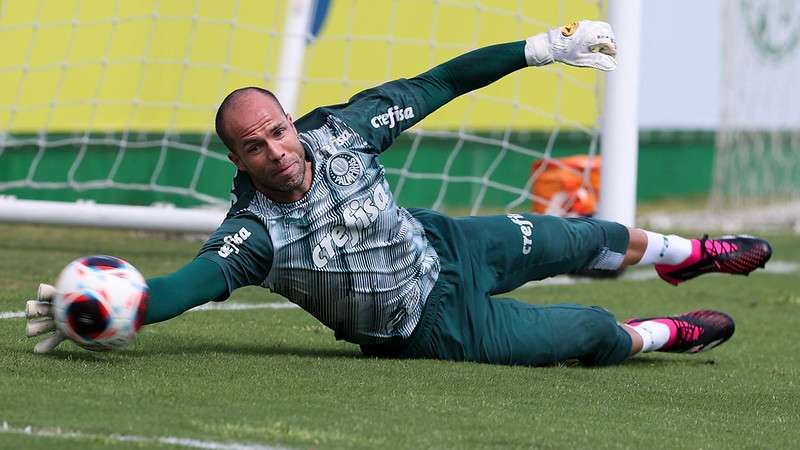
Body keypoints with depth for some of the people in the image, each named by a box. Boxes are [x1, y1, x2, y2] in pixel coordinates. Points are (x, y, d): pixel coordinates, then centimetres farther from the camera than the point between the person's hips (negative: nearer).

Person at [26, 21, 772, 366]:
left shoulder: (339, 132, -21)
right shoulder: (255, 231, -33)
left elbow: (431, 87, -11)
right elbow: (192, 281, -49)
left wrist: (544, 48, -10)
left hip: (447, 247, 5)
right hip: (438, 328, -5)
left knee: (585, 241, 24)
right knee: (595, 335, 1)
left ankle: (688, 253, 56)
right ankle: (667, 334, 36)